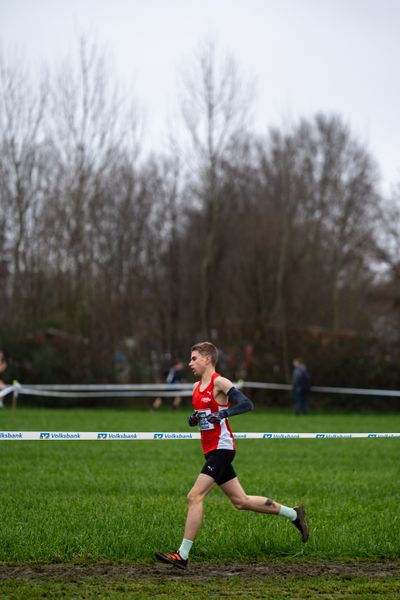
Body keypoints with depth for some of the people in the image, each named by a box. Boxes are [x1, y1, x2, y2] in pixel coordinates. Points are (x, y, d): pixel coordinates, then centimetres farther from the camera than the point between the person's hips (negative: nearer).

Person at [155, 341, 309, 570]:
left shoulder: (219, 382, -11)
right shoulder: (197, 387, 15)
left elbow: (246, 404, -18)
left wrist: (221, 414, -27)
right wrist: (193, 419, 5)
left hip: (222, 448, -10)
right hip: (212, 450, 10)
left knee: (195, 496, -15)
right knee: (241, 501, 13)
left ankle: (182, 555, -14)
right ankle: (294, 514, 26)